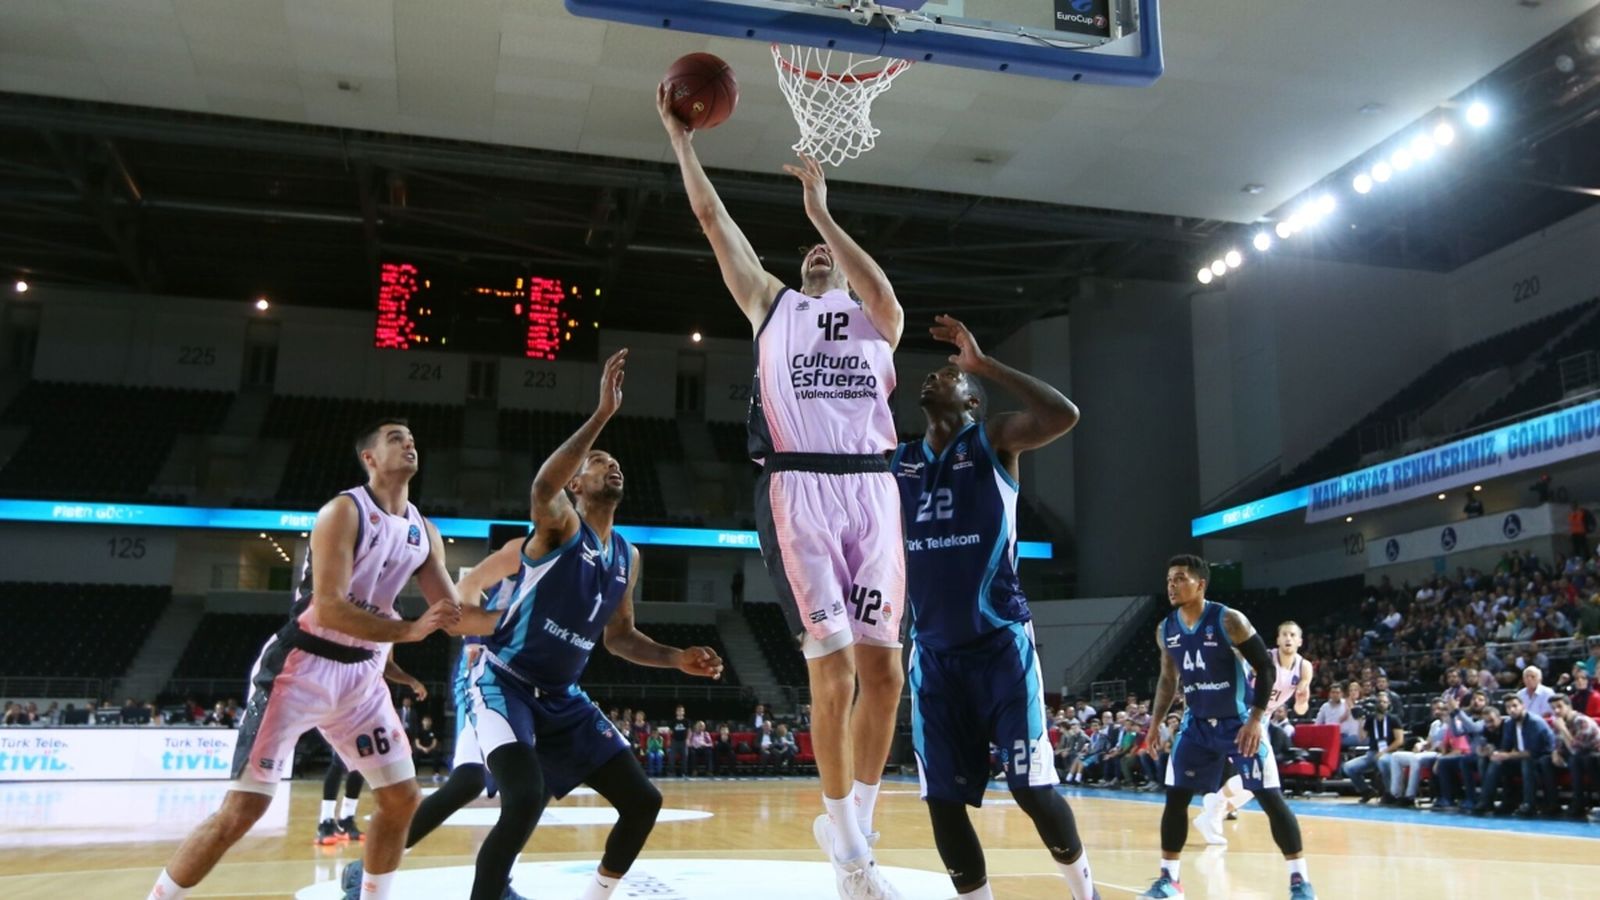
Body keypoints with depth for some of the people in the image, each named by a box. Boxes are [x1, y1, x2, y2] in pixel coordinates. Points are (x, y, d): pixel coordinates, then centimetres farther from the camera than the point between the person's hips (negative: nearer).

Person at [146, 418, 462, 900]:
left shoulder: (424, 531, 7)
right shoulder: (345, 511, -14)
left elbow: (452, 614, 7)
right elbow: (329, 607, -24)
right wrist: (410, 630, -30)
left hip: (361, 674, 7)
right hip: (301, 667, -7)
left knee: (402, 799, 6)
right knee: (242, 810, -8)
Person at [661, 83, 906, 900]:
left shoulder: (875, 320, 19)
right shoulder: (771, 304, 20)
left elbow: (888, 303, -6)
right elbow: (712, 219, 15)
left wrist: (821, 211, -4)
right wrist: (679, 135, 15)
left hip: (872, 491, 2)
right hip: (799, 490, -2)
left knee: (882, 671, -2)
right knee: (833, 672, -6)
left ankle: (850, 828, 14)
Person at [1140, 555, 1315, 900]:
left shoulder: (1229, 621, -17)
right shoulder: (1165, 630, 0)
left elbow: (1266, 667, -14)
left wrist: (1256, 719, -20)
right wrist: (1155, 722, 8)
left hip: (1238, 722, -5)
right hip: (1197, 724, 5)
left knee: (1270, 797, -5)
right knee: (1175, 798, 2)